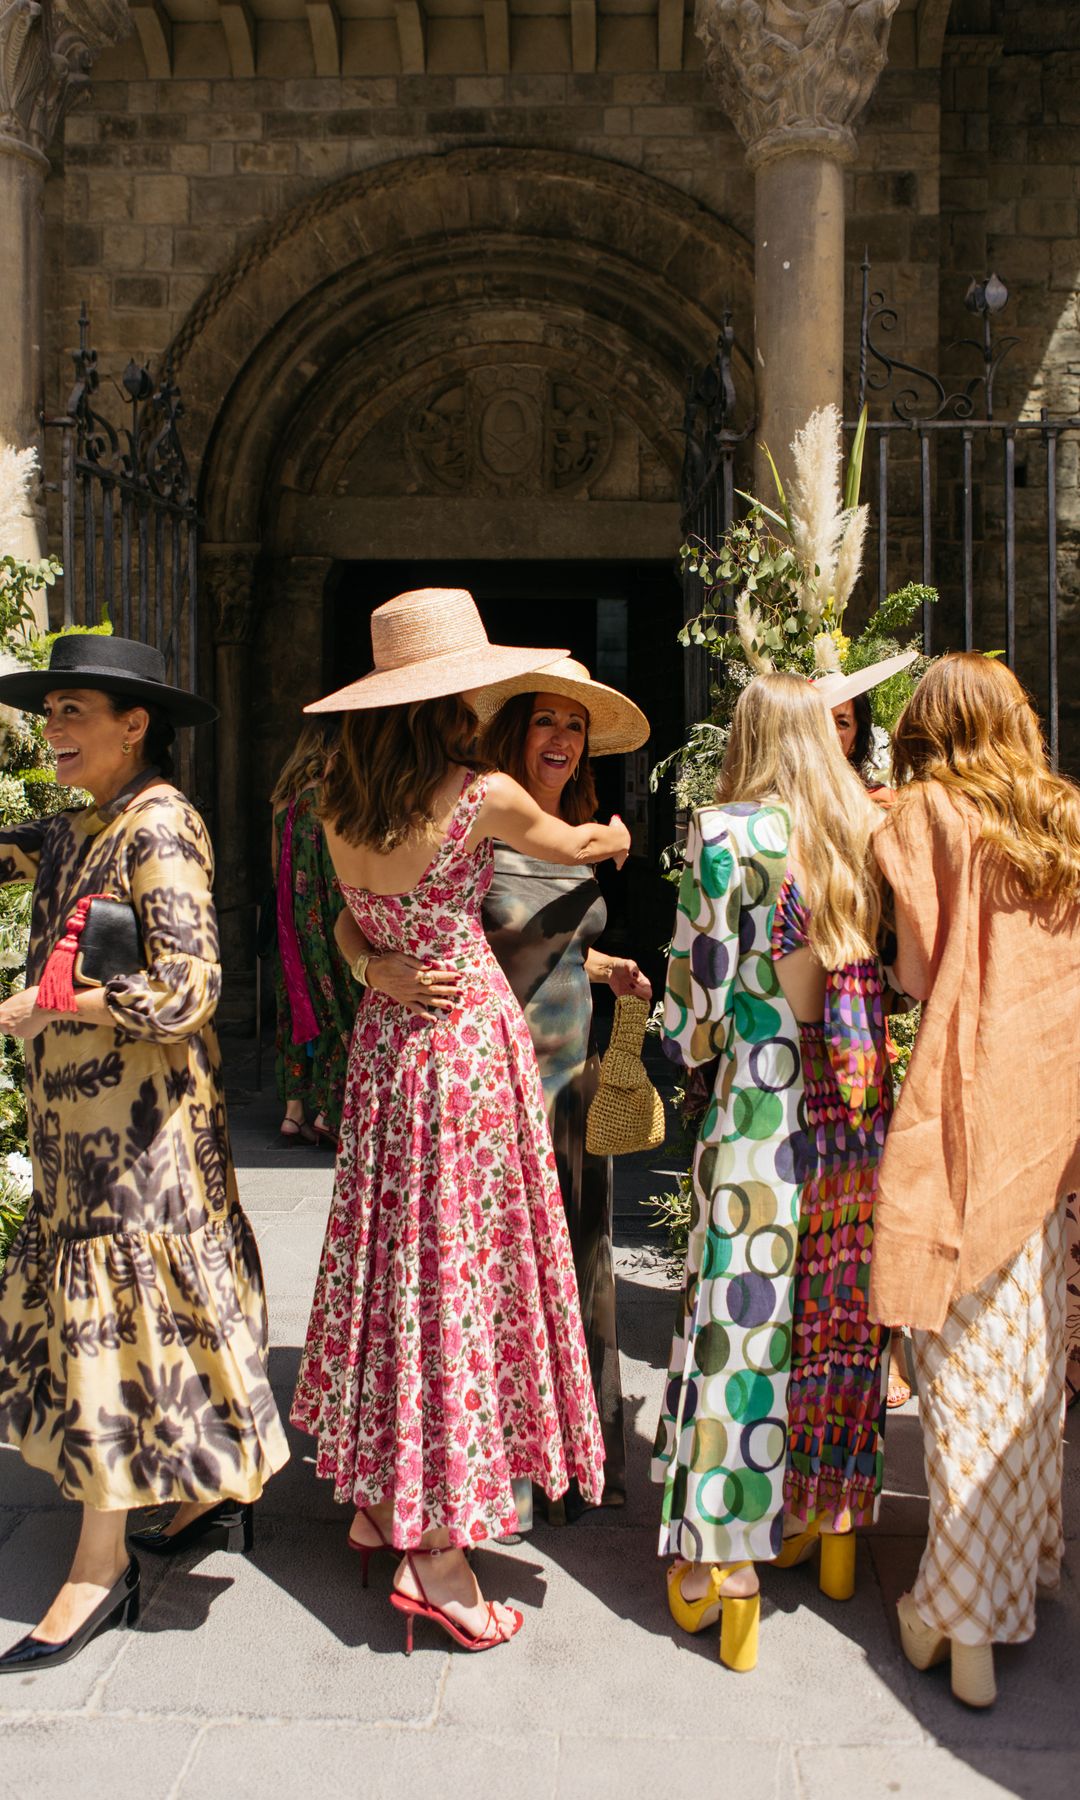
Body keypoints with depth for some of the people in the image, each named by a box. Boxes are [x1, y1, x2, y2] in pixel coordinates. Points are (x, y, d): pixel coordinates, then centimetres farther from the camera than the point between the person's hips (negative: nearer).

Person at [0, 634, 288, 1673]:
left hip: (137, 1116, -9)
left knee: (115, 1312, -1)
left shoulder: (158, 826, -16)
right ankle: (214, 1496, 29)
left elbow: (184, 989, -24)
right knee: (101, 1310, 16)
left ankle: (102, 1564, 11)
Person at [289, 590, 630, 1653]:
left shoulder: (341, 807, 2)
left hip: (384, 1039, 7)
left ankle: (372, 1501, 29)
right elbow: (583, 845, 4)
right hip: (467, 1038, -6)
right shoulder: (483, 796, -14)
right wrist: (615, 834, 26)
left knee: (392, 1256, 16)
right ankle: (434, 1548, 6)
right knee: (459, 1267, 0)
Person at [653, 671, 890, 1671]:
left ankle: (723, 1563, 14)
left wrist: (686, 1032, 10)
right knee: (839, 1315, 17)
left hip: (760, 1111, -5)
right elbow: (896, 980, 10)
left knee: (740, 1321, 4)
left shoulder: (725, 833, -9)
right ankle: (831, 1522, 33)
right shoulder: (871, 837, 5)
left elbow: (696, 1012, -11)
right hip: (860, 1111, 5)